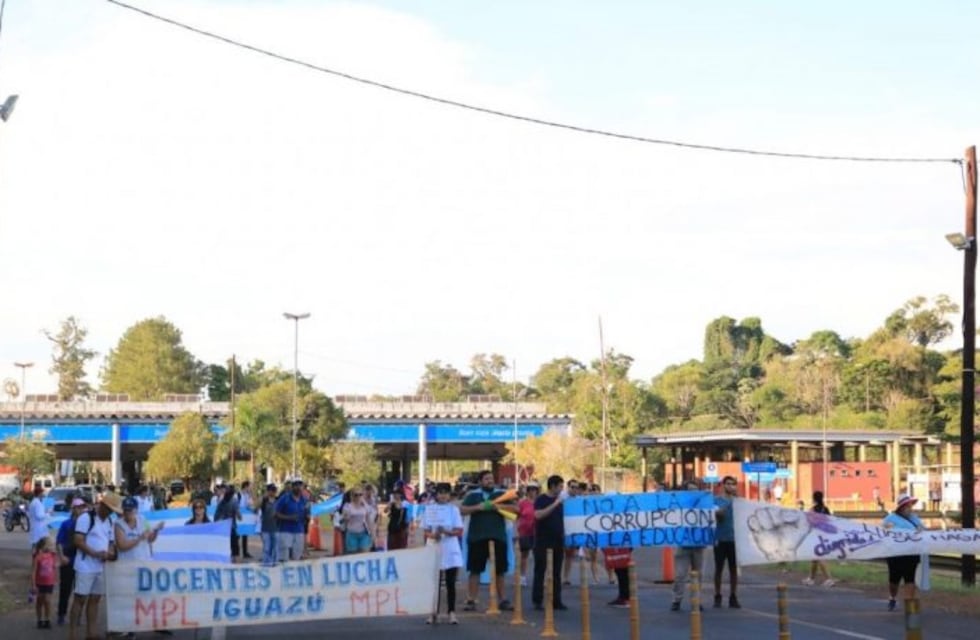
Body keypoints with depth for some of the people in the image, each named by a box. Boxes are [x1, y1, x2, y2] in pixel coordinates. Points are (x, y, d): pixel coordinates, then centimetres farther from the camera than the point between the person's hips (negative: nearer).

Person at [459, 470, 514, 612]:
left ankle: (502, 600, 16)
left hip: (498, 537, 1)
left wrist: (499, 506, -13)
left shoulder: (501, 495, 10)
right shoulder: (473, 495, 7)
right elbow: (462, 510, -5)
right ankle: (471, 600, 4)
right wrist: (478, 507, -17)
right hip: (477, 538, -1)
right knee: (475, 570, 0)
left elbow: (515, 508, 1)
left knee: (500, 571, 7)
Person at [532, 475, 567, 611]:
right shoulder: (541, 500, -5)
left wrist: (564, 538, 8)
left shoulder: (560, 500, 13)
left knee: (556, 573, 6)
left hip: (558, 542, 6)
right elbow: (538, 515, -22)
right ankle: (537, 601, 3)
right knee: (540, 571, -1)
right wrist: (555, 504, -25)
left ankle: (556, 600, 9)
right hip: (543, 542, -6)